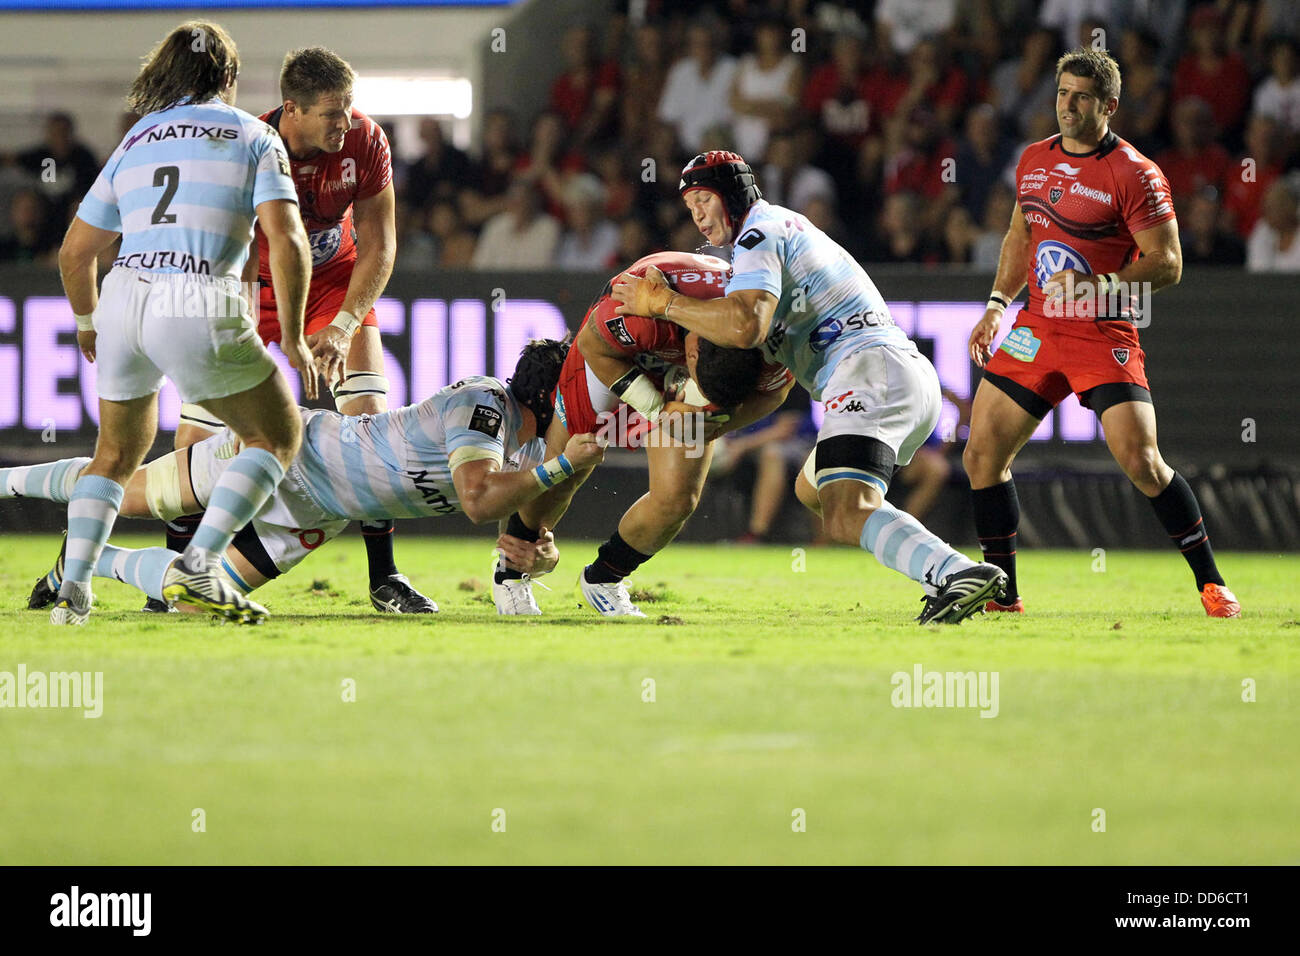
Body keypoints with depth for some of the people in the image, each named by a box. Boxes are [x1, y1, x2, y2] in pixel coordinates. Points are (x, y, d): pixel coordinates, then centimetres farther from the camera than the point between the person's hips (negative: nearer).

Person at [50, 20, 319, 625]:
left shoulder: (134, 143, 21)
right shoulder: (254, 137, 9)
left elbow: (74, 252, 24)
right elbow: (286, 241, -4)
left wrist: (87, 323, 42)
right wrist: (292, 339, 4)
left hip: (124, 302, 5)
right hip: (200, 309, -5)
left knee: (118, 451, 25)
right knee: (278, 436, 13)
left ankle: (73, 589, 10)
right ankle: (197, 569, -3)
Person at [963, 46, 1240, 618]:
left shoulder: (1134, 175, -10)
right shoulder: (1035, 160, 10)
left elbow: (1167, 264, -12)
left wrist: (1101, 286, -24)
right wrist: (997, 304, 15)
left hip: (1105, 336, -6)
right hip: (1036, 332, 6)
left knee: (1140, 461, -17)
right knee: (982, 456, 1)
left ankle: (1211, 584, -4)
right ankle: (1002, 593, 13)